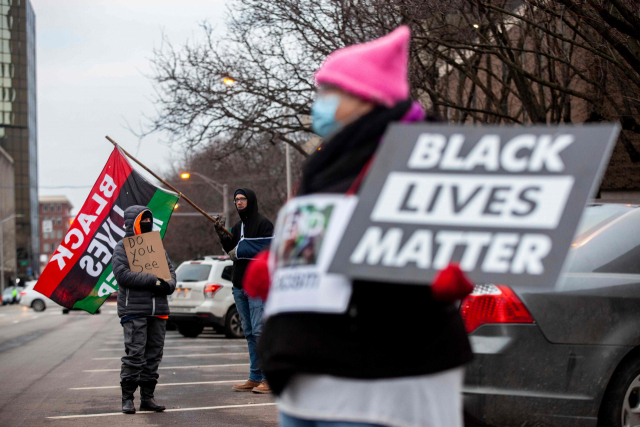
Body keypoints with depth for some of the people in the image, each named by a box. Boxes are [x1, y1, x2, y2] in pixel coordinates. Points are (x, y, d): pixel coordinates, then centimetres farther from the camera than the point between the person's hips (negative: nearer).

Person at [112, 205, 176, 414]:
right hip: (133, 310, -6)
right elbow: (122, 274, -14)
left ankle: (147, 397, 15)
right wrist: (153, 281, -18)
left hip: (158, 310, 6)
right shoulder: (123, 247, -1)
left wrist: (168, 285, -7)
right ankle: (127, 397, -1)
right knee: (135, 354, -9)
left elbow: (170, 269, 17)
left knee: (154, 354, 7)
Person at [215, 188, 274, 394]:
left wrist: (242, 251, -15)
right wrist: (223, 236, 3)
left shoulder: (263, 223, -5)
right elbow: (232, 251, 17)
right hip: (239, 285, 8)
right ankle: (255, 378, 13)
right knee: (249, 333, 9)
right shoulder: (237, 227, 19)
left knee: (259, 331, -12)